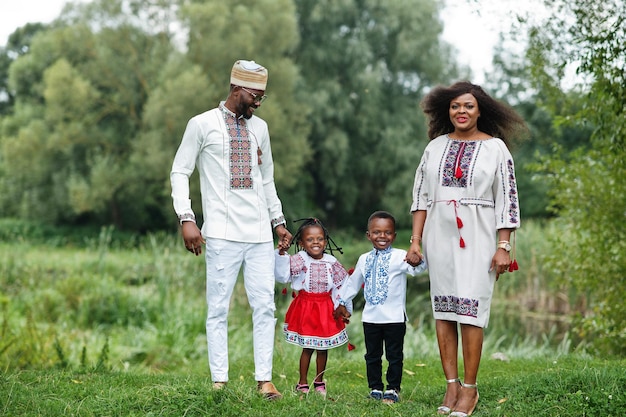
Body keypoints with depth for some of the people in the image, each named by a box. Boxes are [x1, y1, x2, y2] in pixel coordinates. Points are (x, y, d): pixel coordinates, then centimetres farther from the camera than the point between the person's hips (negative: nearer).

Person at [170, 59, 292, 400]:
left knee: (264, 307, 0)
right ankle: (219, 381, 4)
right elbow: (179, 172, -1)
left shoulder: (259, 128, 15)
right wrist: (186, 219, -11)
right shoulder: (203, 125, 0)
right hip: (222, 234, -4)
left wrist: (279, 221, 18)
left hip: (260, 233, 5)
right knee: (218, 308, -2)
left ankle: (264, 380, 4)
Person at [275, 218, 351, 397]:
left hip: (325, 307, 3)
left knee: (323, 347, 9)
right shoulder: (300, 260, -8)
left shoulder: (331, 262, 1)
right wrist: (281, 254, -29)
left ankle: (319, 382, 24)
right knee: (307, 347, 3)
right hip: (306, 306, -3)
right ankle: (302, 383, 15)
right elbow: (282, 276, -19)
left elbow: (341, 285, 8)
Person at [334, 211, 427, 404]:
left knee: (394, 355, 3)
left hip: (394, 317, -5)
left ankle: (393, 389, 11)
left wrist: (417, 261, -50)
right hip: (370, 317, 5)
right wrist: (341, 302, 28)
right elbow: (353, 283, 23)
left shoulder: (399, 257, -7)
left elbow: (416, 268, -26)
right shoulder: (365, 259, 9)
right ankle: (375, 388, 21)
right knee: (372, 356, 11)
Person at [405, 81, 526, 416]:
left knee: (470, 308, -9)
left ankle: (469, 388, -3)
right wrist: (415, 241, 4)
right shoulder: (436, 146, 10)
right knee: (443, 308, 2)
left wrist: (503, 247, -9)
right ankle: (452, 385, 7)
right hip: (440, 235, 4)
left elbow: (506, 200, -2)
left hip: (477, 237, -4)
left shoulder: (495, 147, 0)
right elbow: (421, 196, 10)